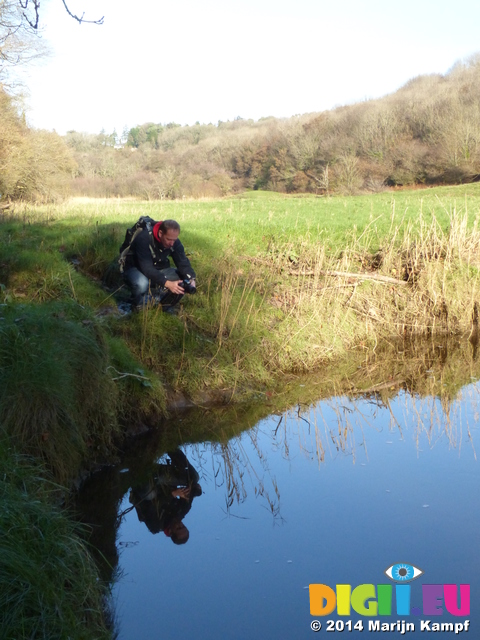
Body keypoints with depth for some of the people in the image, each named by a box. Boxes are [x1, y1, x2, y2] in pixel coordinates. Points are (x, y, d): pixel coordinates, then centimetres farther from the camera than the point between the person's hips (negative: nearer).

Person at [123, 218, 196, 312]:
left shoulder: (174, 242, -12)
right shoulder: (144, 239, -30)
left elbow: (183, 262, -15)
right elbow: (146, 268, -37)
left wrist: (190, 279, -37)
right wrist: (167, 283, -48)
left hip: (159, 270, 5)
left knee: (184, 280, -18)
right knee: (141, 284, -40)